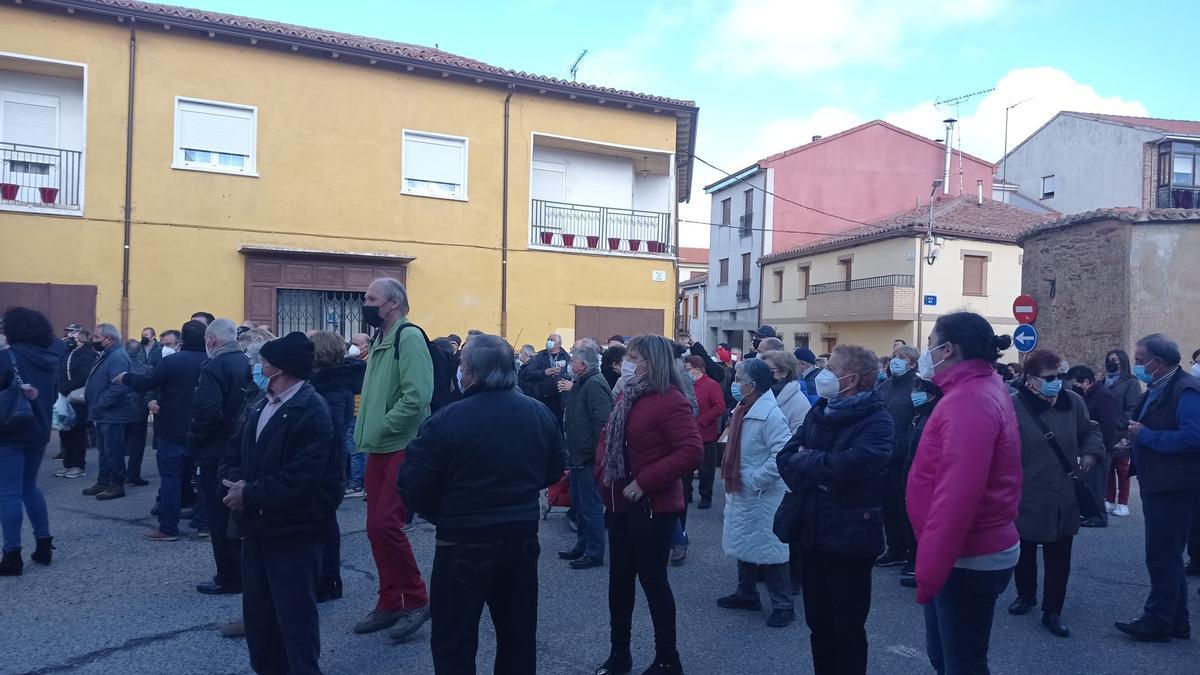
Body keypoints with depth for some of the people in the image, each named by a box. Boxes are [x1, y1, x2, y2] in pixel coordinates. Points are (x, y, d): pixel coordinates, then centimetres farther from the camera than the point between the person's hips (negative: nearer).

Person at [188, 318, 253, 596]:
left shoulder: (213, 367, -18)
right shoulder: (247, 364, 5)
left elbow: (207, 412, -26)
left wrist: (193, 440, -10)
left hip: (216, 453, -7)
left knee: (220, 519, 3)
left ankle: (229, 578, 10)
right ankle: (246, 571, 27)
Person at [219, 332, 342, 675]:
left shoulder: (313, 411, -17)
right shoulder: (258, 404, 11)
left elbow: (300, 477, -24)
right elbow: (234, 450, 12)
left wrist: (249, 494, -19)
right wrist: (235, 482, -9)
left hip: (293, 531, -8)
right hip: (256, 524, 8)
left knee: (295, 612, 2)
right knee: (257, 609, 19)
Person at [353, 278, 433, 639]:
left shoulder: (409, 337, -13)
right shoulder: (379, 342, 16)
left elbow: (416, 396, -23)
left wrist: (379, 429, -17)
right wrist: (365, 432, 9)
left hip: (403, 449, -9)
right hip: (378, 451, 9)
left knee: (385, 523, -12)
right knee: (377, 527, 10)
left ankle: (416, 600, 5)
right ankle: (390, 603, 22)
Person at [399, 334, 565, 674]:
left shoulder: (447, 420, -17)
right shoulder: (541, 413, -1)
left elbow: (413, 487, -14)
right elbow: (553, 472, 10)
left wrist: (442, 514, 5)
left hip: (464, 544, -5)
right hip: (524, 538, 5)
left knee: (454, 644, 9)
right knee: (519, 636, 20)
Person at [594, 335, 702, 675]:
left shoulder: (670, 400, -17)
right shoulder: (627, 395, 8)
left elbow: (692, 452, -25)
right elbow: (606, 437, 18)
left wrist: (644, 482, -23)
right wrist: (603, 471, 0)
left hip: (653, 507, -8)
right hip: (620, 503, 8)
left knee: (652, 580, 3)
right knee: (619, 579, 15)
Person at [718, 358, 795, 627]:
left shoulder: (770, 414, -22)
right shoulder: (743, 409, 6)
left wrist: (755, 481, -23)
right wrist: (734, 480, 11)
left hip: (762, 496, -9)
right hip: (739, 492, 9)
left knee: (769, 550, 1)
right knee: (744, 545, 20)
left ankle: (783, 606, 14)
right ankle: (747, 594, 36)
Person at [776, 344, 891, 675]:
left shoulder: (876, 421, -14)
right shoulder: (819, 412, 8)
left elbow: (846, 466, -28)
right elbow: (785, 458, 1)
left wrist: (805, 459, -11)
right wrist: (817, 476, -18)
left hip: (849, 536, -6)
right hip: (812, 532, 6)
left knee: (847, 627, 9)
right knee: (818, 622, 18)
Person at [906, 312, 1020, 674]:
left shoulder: (968, 402, -23)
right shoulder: (987, 387, 11)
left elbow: (957, 495, -30)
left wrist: (930, 568, -27)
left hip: (968, 560, -10)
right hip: (973, 551, 10)